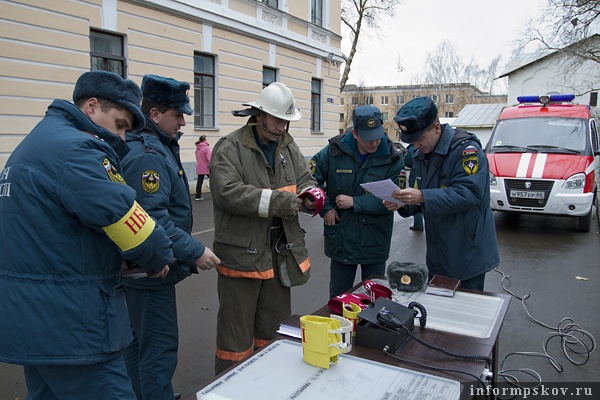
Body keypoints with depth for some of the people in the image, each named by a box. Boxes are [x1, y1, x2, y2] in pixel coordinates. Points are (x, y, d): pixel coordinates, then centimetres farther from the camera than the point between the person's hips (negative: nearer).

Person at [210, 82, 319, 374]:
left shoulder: (288, 147, 11)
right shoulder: (230, 148, -11)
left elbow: (305, 180, 13)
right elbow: (227, 192, -23)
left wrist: (310, 195, -13)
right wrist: (282, 201, -27)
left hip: (282, 252, 7)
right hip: (242, 253, -6)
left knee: (274, 329, 21)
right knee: (237, 334, 5)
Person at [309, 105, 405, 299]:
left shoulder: (392, 159, -9)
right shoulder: (335, 151, -6)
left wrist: (355, 202, -19)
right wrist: (325, 208, -7)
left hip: (374, 244, -1)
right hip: (341, 240, 1)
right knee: (337, 298, 16)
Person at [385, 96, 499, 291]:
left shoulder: (466, 149, -18)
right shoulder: (421, 156, 9)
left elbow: (469, 194, -29)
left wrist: (422, 197, -36)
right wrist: (404, 205, -7)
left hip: (468, 255, -8)